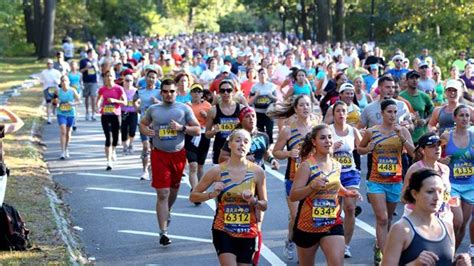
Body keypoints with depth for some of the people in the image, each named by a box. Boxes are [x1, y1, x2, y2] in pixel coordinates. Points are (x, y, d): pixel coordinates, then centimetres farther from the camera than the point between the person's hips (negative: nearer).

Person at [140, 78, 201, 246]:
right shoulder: (153, 109, 3)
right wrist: (146, 131, -4)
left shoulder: (184, 109, 0)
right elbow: (142, 124, 19)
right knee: (162, 193, -9)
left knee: (174, 188, 20)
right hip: (159, 155, -1)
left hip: (178, 154, 1)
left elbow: (197, 130, 0)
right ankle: (163, 232, -8)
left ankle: (167, 211, 52)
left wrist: (182, 127, -17)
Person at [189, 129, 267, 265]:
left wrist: (253, 201, -16)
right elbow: (193, 196, 1)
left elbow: (264, 205, 4)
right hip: (223, 231, -2)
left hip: (248, 233, 2)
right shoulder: (217, 170, -7)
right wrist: (212, 194, -17)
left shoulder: (257, 172, -4)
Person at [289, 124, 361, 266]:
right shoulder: (307, 166, -14)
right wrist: (313, 186, -31)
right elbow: (293, 196, -17)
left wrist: (347, 193, 6)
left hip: (333, 223, 3)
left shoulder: (337, 165, 4)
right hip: (308, 224, -3)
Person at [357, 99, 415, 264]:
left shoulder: (403, 131, -2)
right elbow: (359, 150, 12)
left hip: (395, 182, 2)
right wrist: (368, 149, -10)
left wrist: (401, 137, -23)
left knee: (388, 218, 17)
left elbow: (414, 153, -12)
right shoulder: (371, 132, -3)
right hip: (376, 181, -2)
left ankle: (379, 246, 38)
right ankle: (383, 255, -9)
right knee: (382, 219, -11)